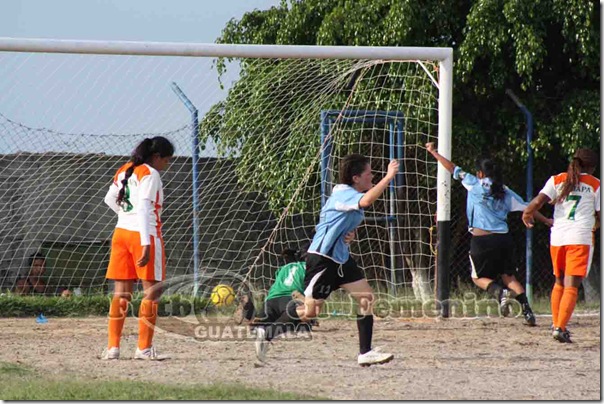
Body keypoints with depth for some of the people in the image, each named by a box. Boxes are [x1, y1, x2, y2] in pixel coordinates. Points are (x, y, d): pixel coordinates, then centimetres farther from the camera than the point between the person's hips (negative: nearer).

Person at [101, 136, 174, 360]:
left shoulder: (124, 171, 14)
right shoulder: (149, 174, -10)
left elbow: (110, 199, 24)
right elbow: (144, 208, -18)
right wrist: (146, 244, -22)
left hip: (121, 232, 8)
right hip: (142, 234, -8)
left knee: (121, 291, 8)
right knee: (152, 289, -3)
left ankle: (113, 346, 5)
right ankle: (144, 347, -6)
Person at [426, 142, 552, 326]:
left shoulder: (476, 185, -1)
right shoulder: (505, 192, 9)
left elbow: (453, 170, 5)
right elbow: (526, 208, 13)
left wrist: (433, 152, 15)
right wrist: (546, 220, 25)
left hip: (481, 240, -4)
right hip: (503, 238, 4)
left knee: (478, 277, 13)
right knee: (509, 276, 14)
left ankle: (499, 292, -18)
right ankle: (527, 310, -3)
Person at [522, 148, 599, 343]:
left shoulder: (557, 180, 10)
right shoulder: (595, 184, 5)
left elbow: (537, 202, -1)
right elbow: (600, 215, 4)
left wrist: (527, 215, 18)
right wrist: (595, 225, 26)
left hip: (557, 237, 3)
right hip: (580, 237, -3)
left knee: (559, 282, 20)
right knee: (571, 286, -7)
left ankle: (556, 325, 21)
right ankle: (560, 328, -20)